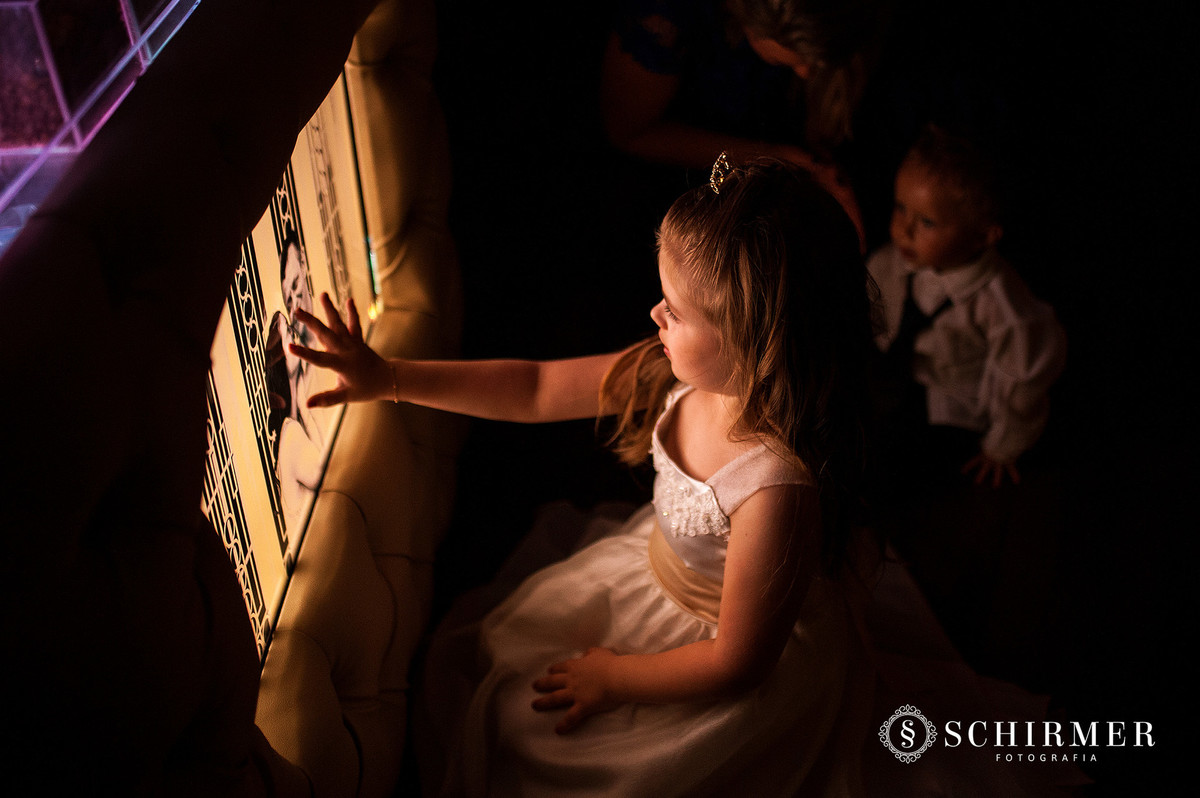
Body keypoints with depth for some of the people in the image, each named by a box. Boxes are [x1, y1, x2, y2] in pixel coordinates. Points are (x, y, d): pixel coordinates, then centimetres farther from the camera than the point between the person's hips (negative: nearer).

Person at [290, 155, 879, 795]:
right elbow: (539, 388, -8)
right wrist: (389, 378, -10)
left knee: (527, 731, 4)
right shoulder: (681, 371, -19)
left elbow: (738, 660, -27)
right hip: (656, 569, 7)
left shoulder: (778, 487, -41)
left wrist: (614, 680, -12)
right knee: (486, 655, 15)